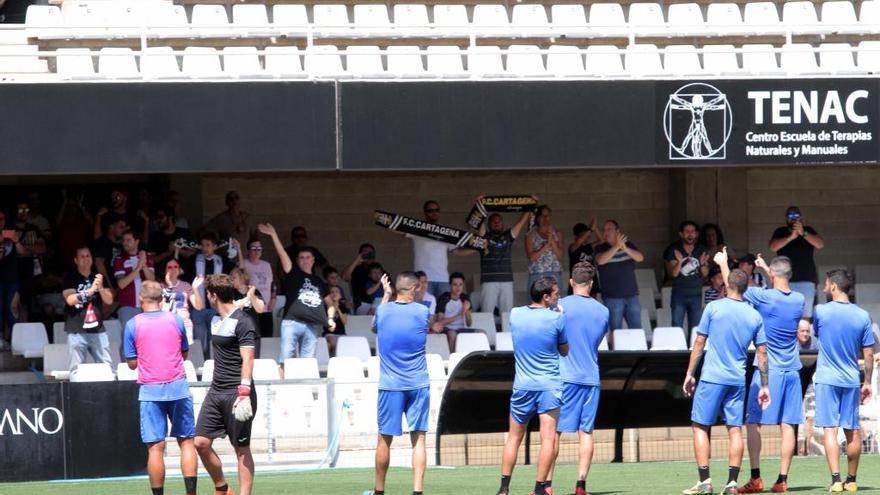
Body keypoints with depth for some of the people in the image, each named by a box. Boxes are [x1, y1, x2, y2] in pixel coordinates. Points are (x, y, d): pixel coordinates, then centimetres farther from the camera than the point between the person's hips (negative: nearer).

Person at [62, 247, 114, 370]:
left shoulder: (98, 277, 14)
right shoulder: (70, 278, 3)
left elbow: (109, 300, 8)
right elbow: (70, 300, -10)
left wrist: (100, 288, -11)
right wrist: (90, 290, -17)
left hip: (97, 330, 3)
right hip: (77, 331, -3)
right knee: (77, 368, -6)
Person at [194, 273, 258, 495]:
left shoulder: (242, 323, -12)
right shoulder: (216, 321, 13)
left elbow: (247, 360, -19)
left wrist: (243, 393, -25)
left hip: (235, 393, -8)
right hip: (216, 391, 8)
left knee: (242, 448, -2)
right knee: (201, 442, 2)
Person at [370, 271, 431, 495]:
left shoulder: (383, 311, -2)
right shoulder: (422, 312, -4)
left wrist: (386, 295, 30)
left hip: (390, 385, 0)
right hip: (418, 384, 0)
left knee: (384, 440, 10)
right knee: (419, 439, 0)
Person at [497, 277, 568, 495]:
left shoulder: (515, 314, 1)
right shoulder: (556, 318, -10)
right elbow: (565, 351, 4)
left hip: (522, 386, 4)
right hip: (549, 385, -4)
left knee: (514, 438, 14)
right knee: (548, 439, -4)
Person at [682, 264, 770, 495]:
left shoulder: (714, 308, -4)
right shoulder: (754, 316, 5)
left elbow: (699, 343, -2)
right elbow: (762, 352, 7)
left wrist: (690, 374, 5)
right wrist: (764, 386, 13)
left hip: (712, 378, -3)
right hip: (738, 380, 3)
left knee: (700, 426, 3)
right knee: (735, 429, 5)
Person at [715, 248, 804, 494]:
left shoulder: (764, 296, -12)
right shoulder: (798, 300, 3)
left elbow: (732, 286, 3)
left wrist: (723, 263, 21)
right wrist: (765, 268, 39)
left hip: (767, 370, -5)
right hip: (792, 371, 5)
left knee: (753, 422, 2)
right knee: (787, 425, 3)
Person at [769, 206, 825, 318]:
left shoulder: (808, 231, 11)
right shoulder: (780, 232, 11)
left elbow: (820, 244, -5)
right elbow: (773, 247, -6)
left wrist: (803, 233, -20)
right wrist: (790, 237, -19)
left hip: (806, 279, 0)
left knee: (805, 315, -8)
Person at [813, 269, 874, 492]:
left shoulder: (821, 311, -6)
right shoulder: (862, 316, 0)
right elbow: (869, 354, 3)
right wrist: (867, 382, 12)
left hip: (827, 379, -3)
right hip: (851, 381, 3)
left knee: (830, 430, -5)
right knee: (853, 432, 10)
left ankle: (836, 480, -15)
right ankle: (851, 480, 18)